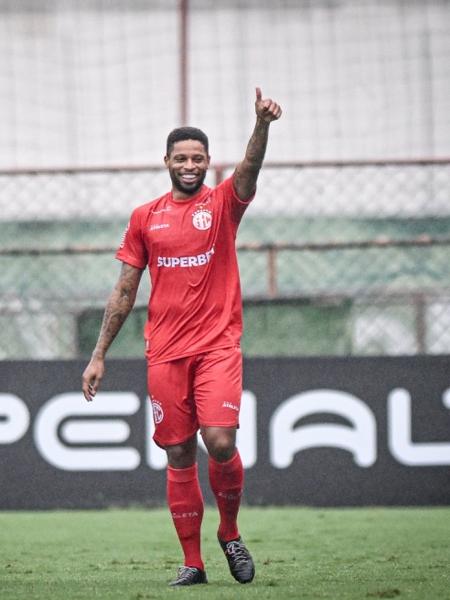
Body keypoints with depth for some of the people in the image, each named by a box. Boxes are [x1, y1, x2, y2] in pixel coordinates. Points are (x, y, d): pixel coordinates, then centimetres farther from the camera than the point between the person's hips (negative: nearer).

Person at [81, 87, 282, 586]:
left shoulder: (222, 203, 4)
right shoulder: (145, 217, 10)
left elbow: (250, 167, -18)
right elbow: (124, 291, 13)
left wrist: (262, 124, -38)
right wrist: (98, 354, 11)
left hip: (218, 344, -2)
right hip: (164, 352, 2)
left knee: (220, 442, -17)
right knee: (179, 456, 2)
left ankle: (230, 531, 9)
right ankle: (192, 562, 9)